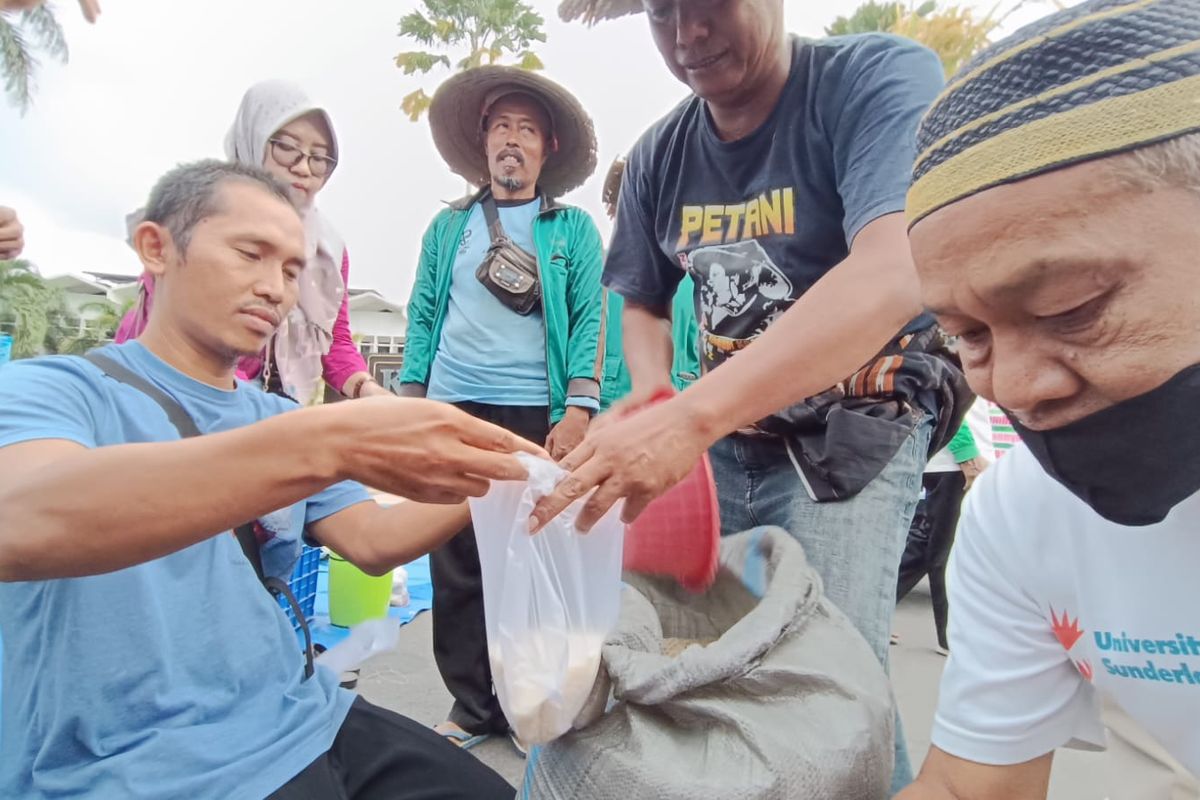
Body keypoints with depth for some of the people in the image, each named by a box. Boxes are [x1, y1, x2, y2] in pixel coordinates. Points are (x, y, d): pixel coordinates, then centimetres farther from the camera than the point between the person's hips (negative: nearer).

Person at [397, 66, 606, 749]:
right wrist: (411, 399, 6)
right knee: (457, 566, 4)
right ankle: (475, 707, 19)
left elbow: (590, 319, 1)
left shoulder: (574, 228, 9)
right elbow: (423, 318, 15)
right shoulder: (448, 226, 17)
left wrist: (578, 408, -10)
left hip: (538, 412, -2)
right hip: (452, 410, 3)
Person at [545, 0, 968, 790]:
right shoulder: (658, 156, 1)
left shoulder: (883, 78, -14)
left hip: (856, 426, -4)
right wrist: (655, 405, -11)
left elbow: (894, 275, -31)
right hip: (723, 431, 5)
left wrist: (690, 417, -41)